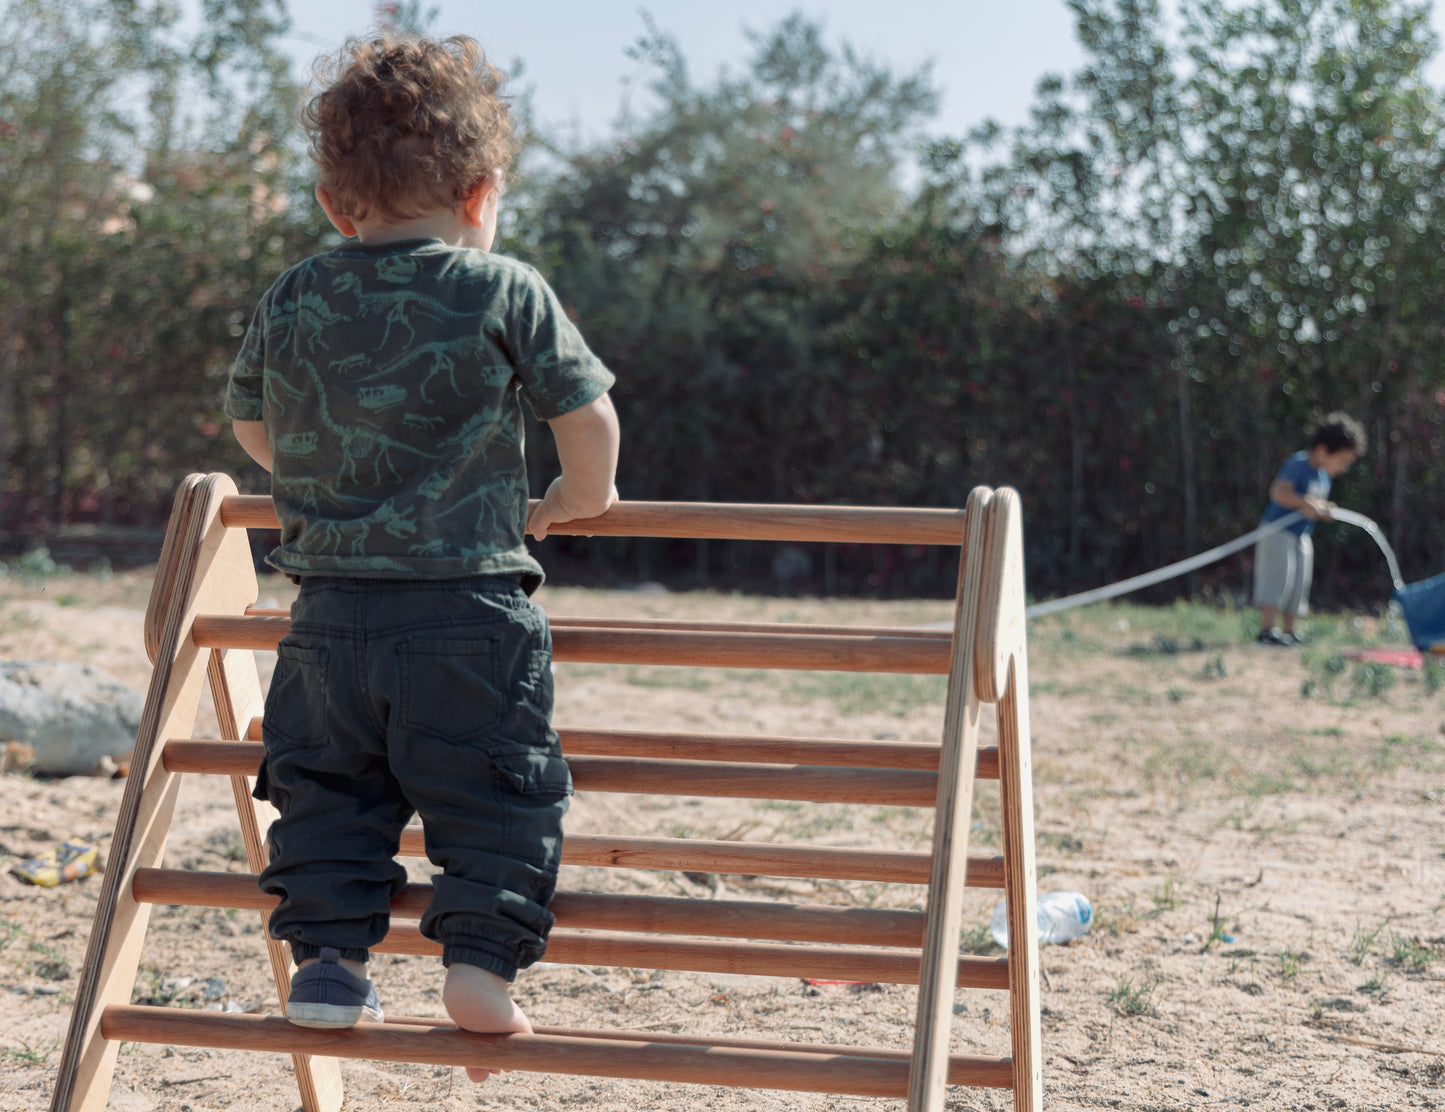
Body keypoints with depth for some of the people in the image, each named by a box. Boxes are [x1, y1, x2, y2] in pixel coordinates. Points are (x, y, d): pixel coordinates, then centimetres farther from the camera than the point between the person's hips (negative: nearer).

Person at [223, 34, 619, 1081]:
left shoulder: (291, 301, 7)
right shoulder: (506, 293, -5)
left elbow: (251, 424, 21)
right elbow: (589, 417, 2)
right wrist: (582, 494, 22)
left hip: (330, 611, 4)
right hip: (468, 609, -3)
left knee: (328, 786, 15)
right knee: (495, 789, 5)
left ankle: (327, 956, 11)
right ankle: (481, 955, -5)